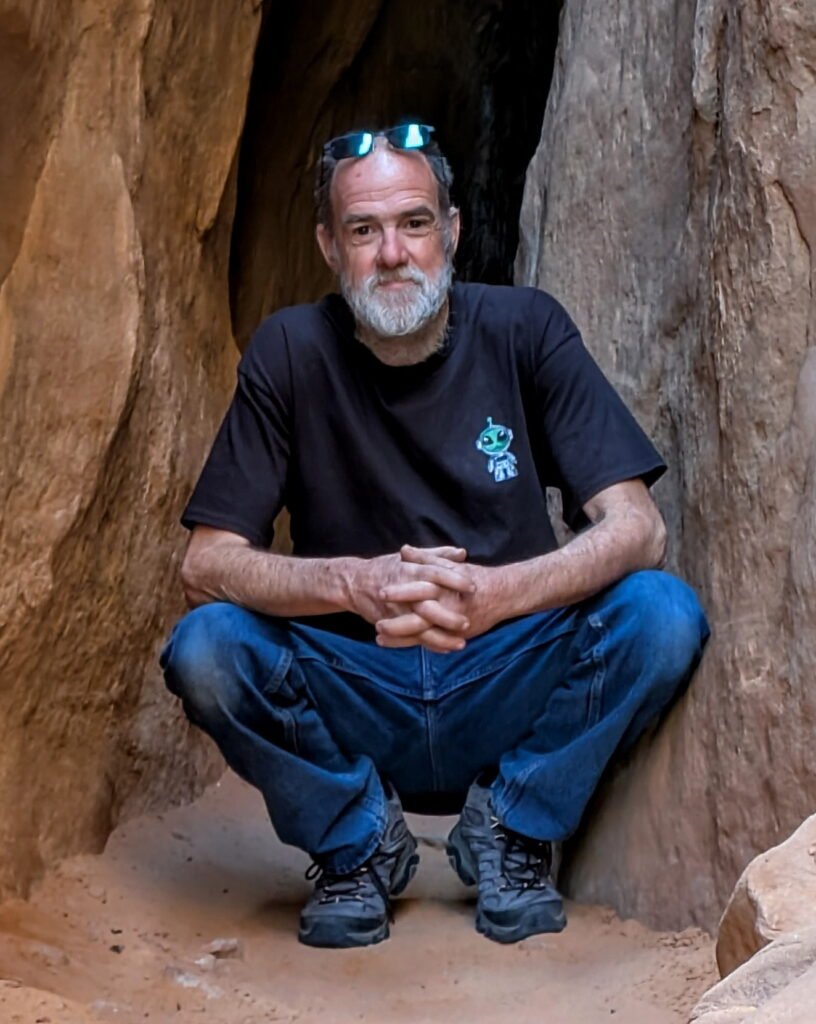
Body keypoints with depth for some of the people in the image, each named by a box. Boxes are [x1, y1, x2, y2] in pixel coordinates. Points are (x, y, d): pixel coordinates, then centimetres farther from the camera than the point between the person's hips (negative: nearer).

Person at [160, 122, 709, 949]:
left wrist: (494, 594, -31)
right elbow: (207, 561, -10)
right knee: (204, 648, -27)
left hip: (509, 692, 1)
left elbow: (638, 529, -12)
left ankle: (511, 827, -1)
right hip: (353, 708, 0)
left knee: (664, 615, -25)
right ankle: (359, 840, 0)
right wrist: (356, 584, -30)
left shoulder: (524, 328, -5)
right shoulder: (291, 352, -6)